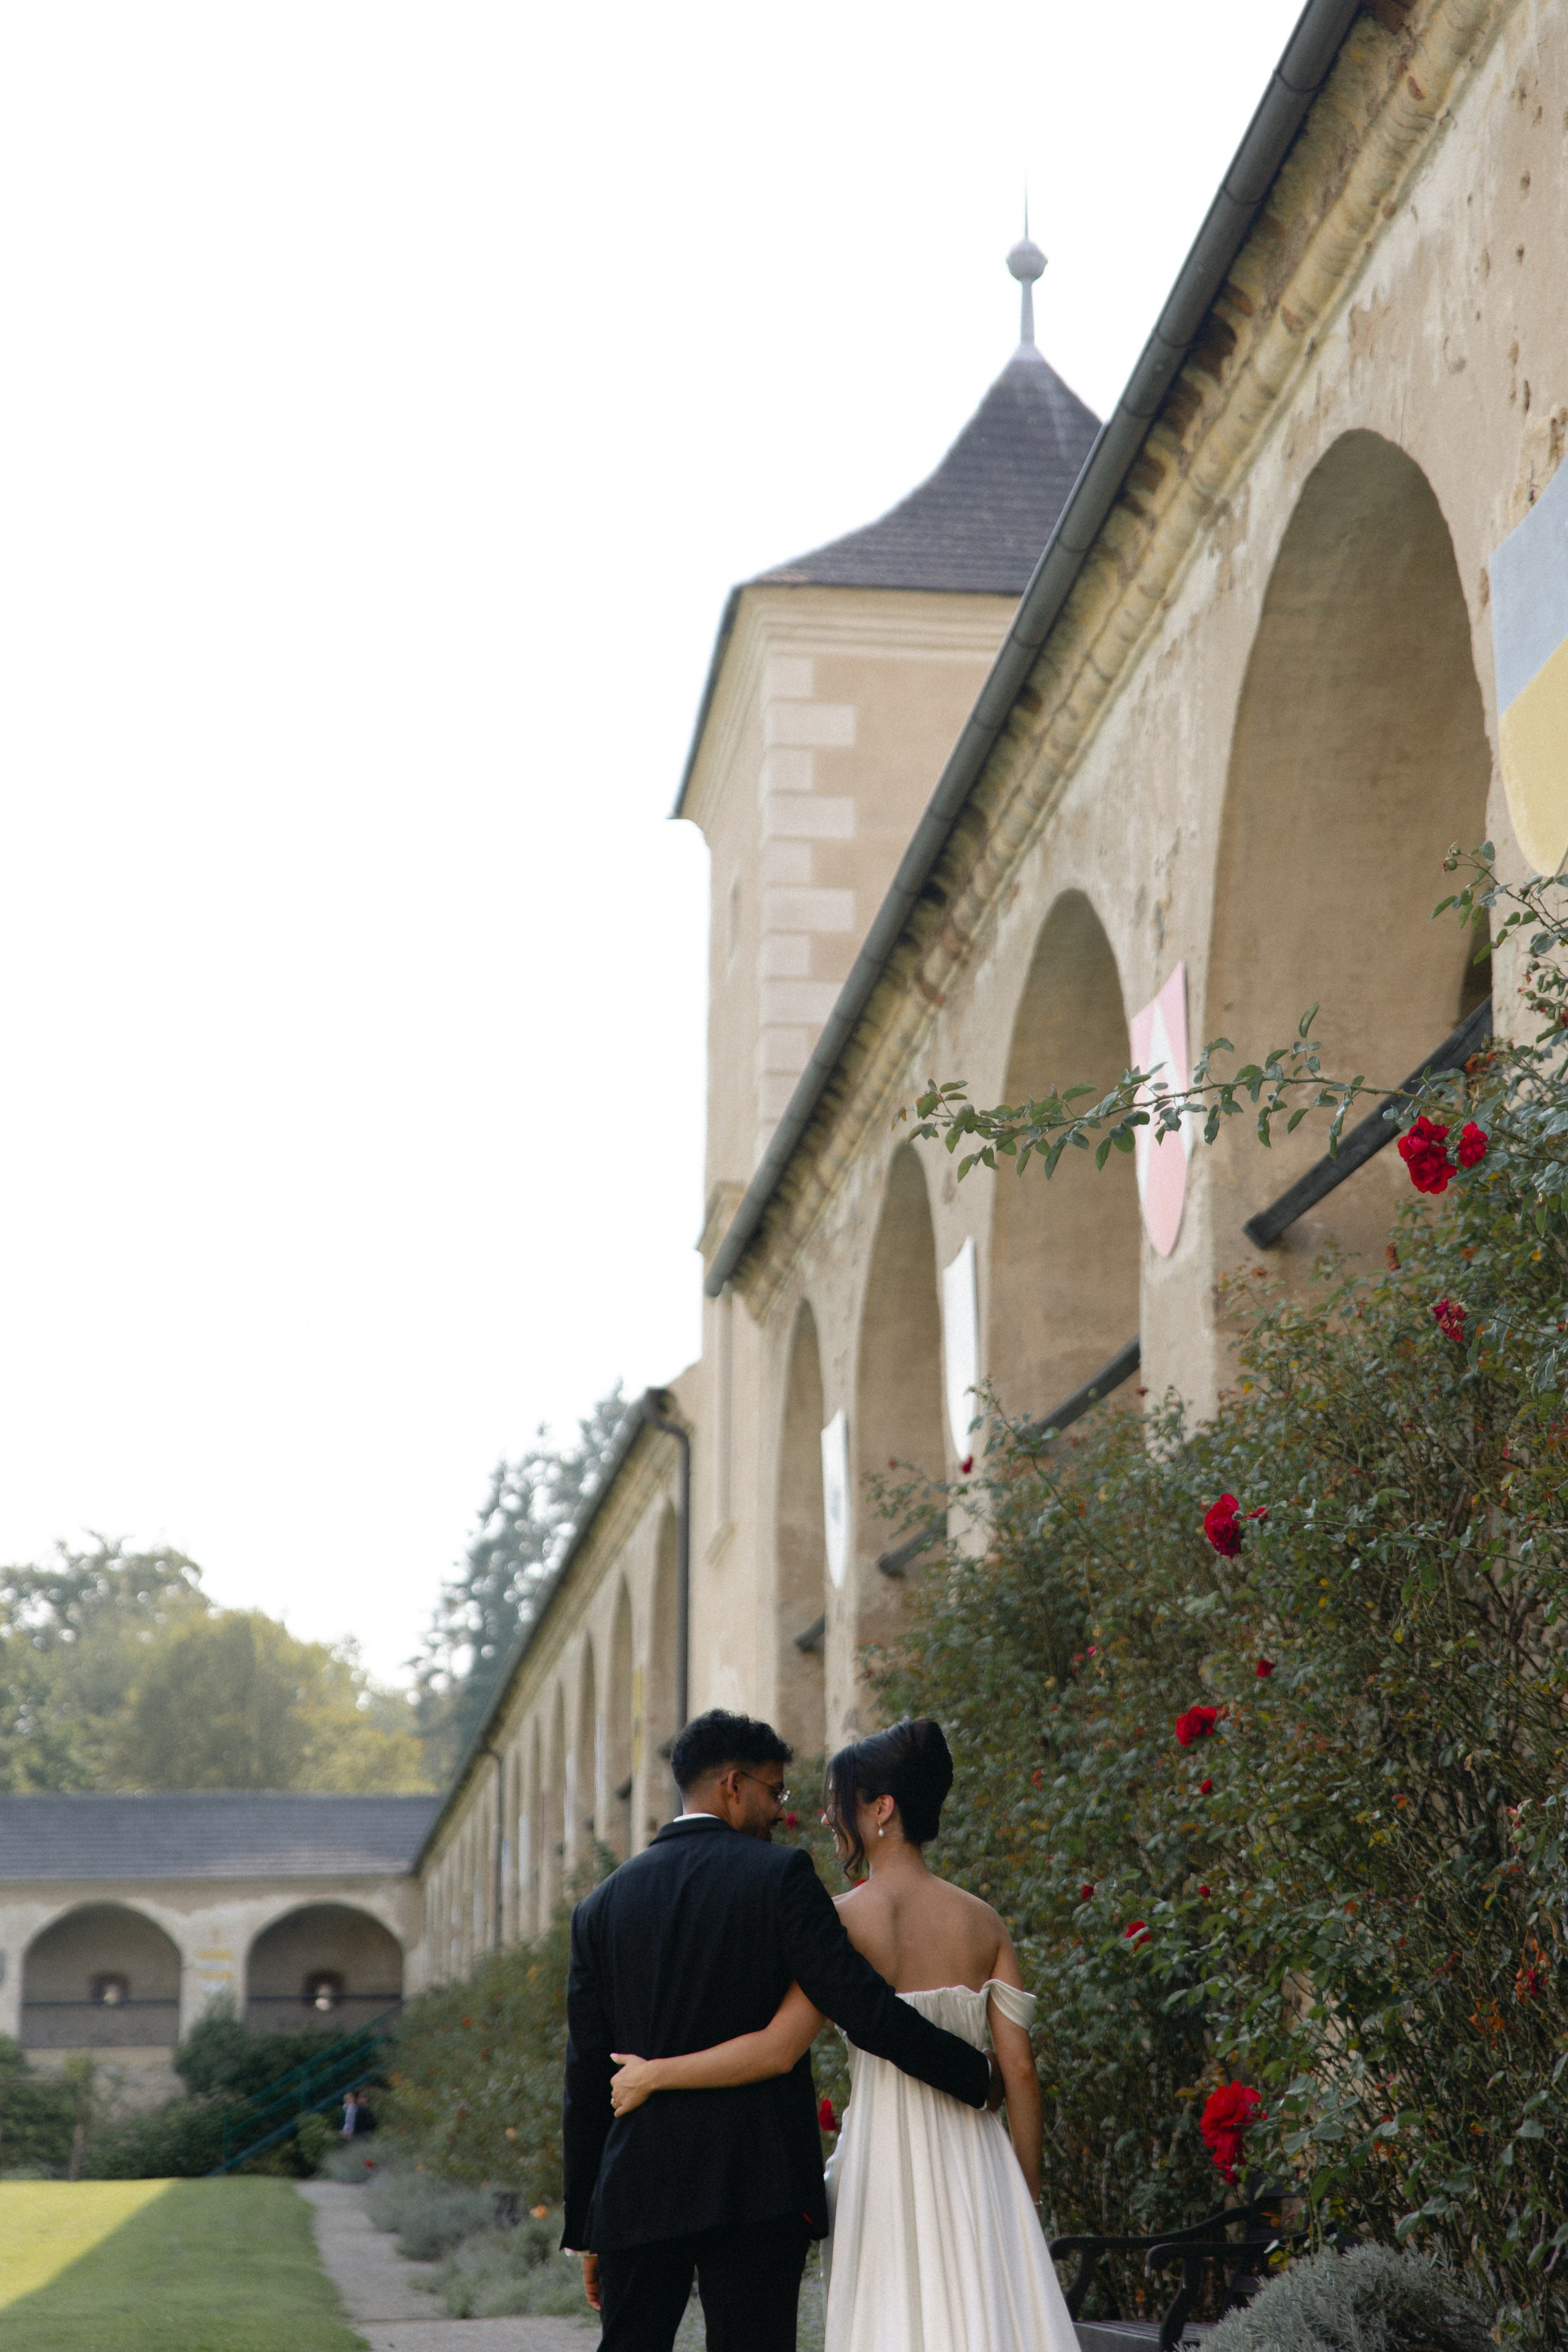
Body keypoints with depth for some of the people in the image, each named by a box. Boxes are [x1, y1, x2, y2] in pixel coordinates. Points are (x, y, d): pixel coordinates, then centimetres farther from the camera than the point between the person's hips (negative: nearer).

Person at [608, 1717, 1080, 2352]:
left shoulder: (846, 1919, -9)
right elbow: (1020, 2068, 4)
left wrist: (653, 2075, -6)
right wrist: (1027, 2196, 13)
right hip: (974, 2158, 4)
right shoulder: (982, 1921, 5)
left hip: (887, 2159, -4)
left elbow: (778, 2049, -17)